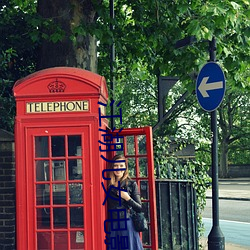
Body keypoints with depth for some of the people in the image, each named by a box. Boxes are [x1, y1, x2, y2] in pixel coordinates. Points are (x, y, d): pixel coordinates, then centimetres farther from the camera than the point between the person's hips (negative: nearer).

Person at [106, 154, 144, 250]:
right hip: (112, 226, 3)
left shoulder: (131, 184, 1)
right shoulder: (109, 185, 9)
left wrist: (127, 198, -12)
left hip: (127, 225, -3)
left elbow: (139, 208, -1)